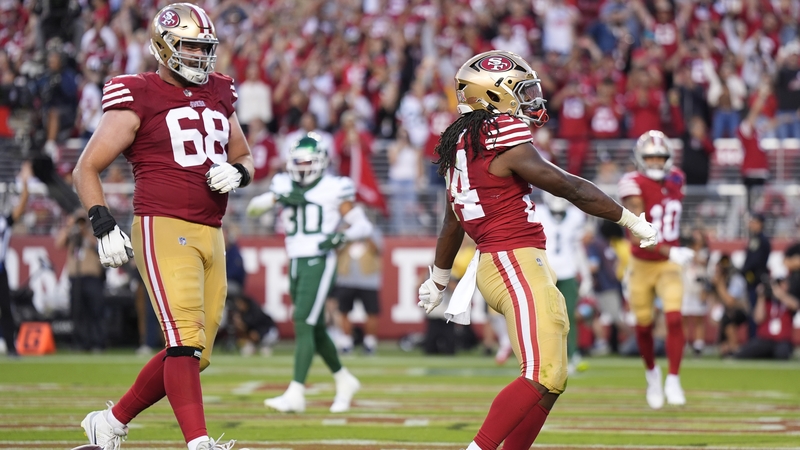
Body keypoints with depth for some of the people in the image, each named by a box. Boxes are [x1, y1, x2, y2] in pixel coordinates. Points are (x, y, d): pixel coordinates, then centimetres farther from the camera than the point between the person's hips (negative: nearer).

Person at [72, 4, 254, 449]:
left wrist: (237, 173, 4)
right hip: (164, 229, -7)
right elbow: (88, 168, -1)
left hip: (210, 235, 7)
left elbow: (245, 156, 29)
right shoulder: (139, 99, -3)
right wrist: (104, 224, -14)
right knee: (185, 339, -18)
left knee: (193, 354, 8)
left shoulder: (219, 95, 17)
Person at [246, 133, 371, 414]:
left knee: (303, 323, -16)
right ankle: (344, 381, 32)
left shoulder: (334, 189, -2)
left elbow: (363, 226, 1)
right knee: (315, 329, 14)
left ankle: (296, 393, -20)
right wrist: (280, 198, -13)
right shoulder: (285, 186, 12)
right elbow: (253, 208, 3)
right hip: (295, 263, 6)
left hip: (319, 262, -6)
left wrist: (341, 235, -18)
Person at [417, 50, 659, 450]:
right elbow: (569, 188, -10)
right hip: (516, 263, -10)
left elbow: (453, 221, 27)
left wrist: (438, 280, 39)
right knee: (544, 377, -15)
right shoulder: (504, 137, -12)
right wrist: (632, 221, 0)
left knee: (551, 376, 12)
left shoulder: (463, 143, 16)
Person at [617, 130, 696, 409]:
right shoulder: (634, 185, -20)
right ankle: (652, 373, 35)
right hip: (642, 265, -2)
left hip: (669, 265, 2)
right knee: (644, 326, 9)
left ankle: (673, 381, -9)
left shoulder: (676, 180, -2)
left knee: (674, 318, -15)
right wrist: (670, 252, -38)